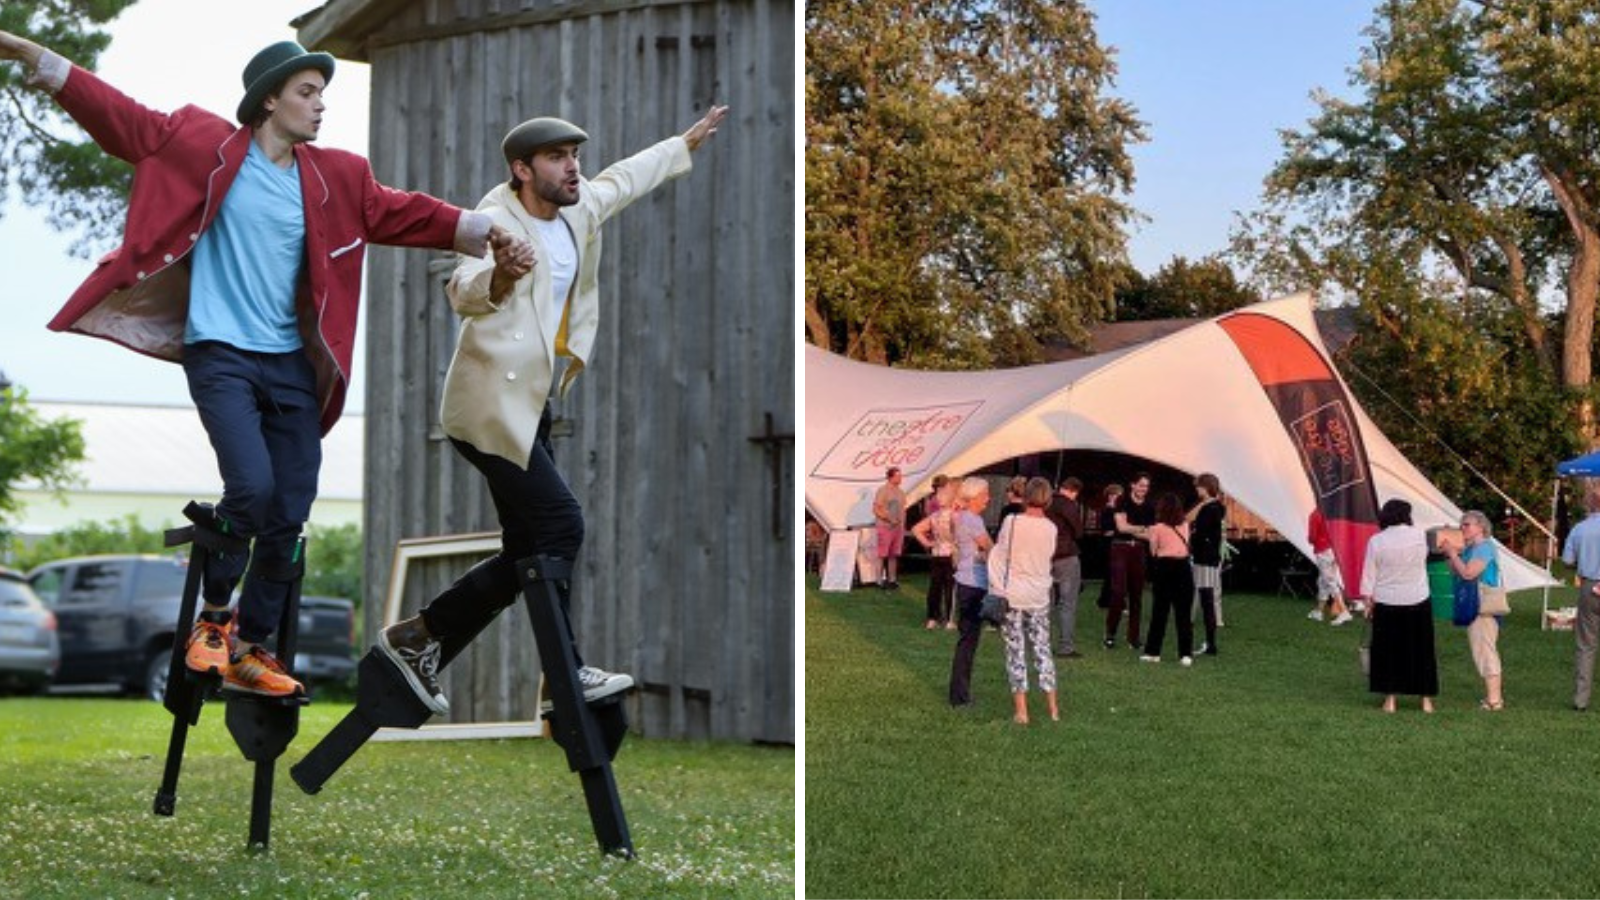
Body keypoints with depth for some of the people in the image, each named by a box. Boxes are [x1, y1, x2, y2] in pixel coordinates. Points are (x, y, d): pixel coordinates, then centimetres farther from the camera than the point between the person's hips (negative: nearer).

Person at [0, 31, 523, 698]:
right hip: (219, 354, -5)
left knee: (290, 514, 3)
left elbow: (404, 213, 9)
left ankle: (251, 649, 19)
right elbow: (123, 121, -3)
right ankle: (212, 619, 3)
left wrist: (481, 231, -3)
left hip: (290, 363, 5)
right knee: (251, 485, -22)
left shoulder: (335, 178, 9)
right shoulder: (207, 146, -1)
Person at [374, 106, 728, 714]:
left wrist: (688, 142, 37)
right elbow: (464, 292, -36)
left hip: (529, 406, 9)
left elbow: (628, 176, 26)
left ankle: (419, 638, 18)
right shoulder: (496, 221, -18)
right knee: (560, 525, -13)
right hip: (492, 406, -9)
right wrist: (498, 277, -58)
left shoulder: (577, 208, 6)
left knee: (529, 550, 8)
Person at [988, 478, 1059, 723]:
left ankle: (1020, 710, 4)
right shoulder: (1051, 528, -1)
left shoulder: (1012, 522, -10)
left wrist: (997, 589, 0)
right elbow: (1048, 555, 7)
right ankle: (1052, 708, 14)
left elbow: (998, 556, -6)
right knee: (1042, 649, 11)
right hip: (1039, 595, 3)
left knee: (1016, 651, 3)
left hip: (1013, 595, -3)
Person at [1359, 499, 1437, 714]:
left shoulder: (1376, 541, -7)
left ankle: (1390, 699, 7)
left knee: (1388, 651, 7)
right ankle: (1426, 699, 13)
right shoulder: (1419, 535, -7)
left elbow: (1369, 576, -4)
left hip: (1386, 604, 0)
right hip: (1418, 602, 0)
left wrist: (1368, 602, 5)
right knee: (1421, 650, 9)